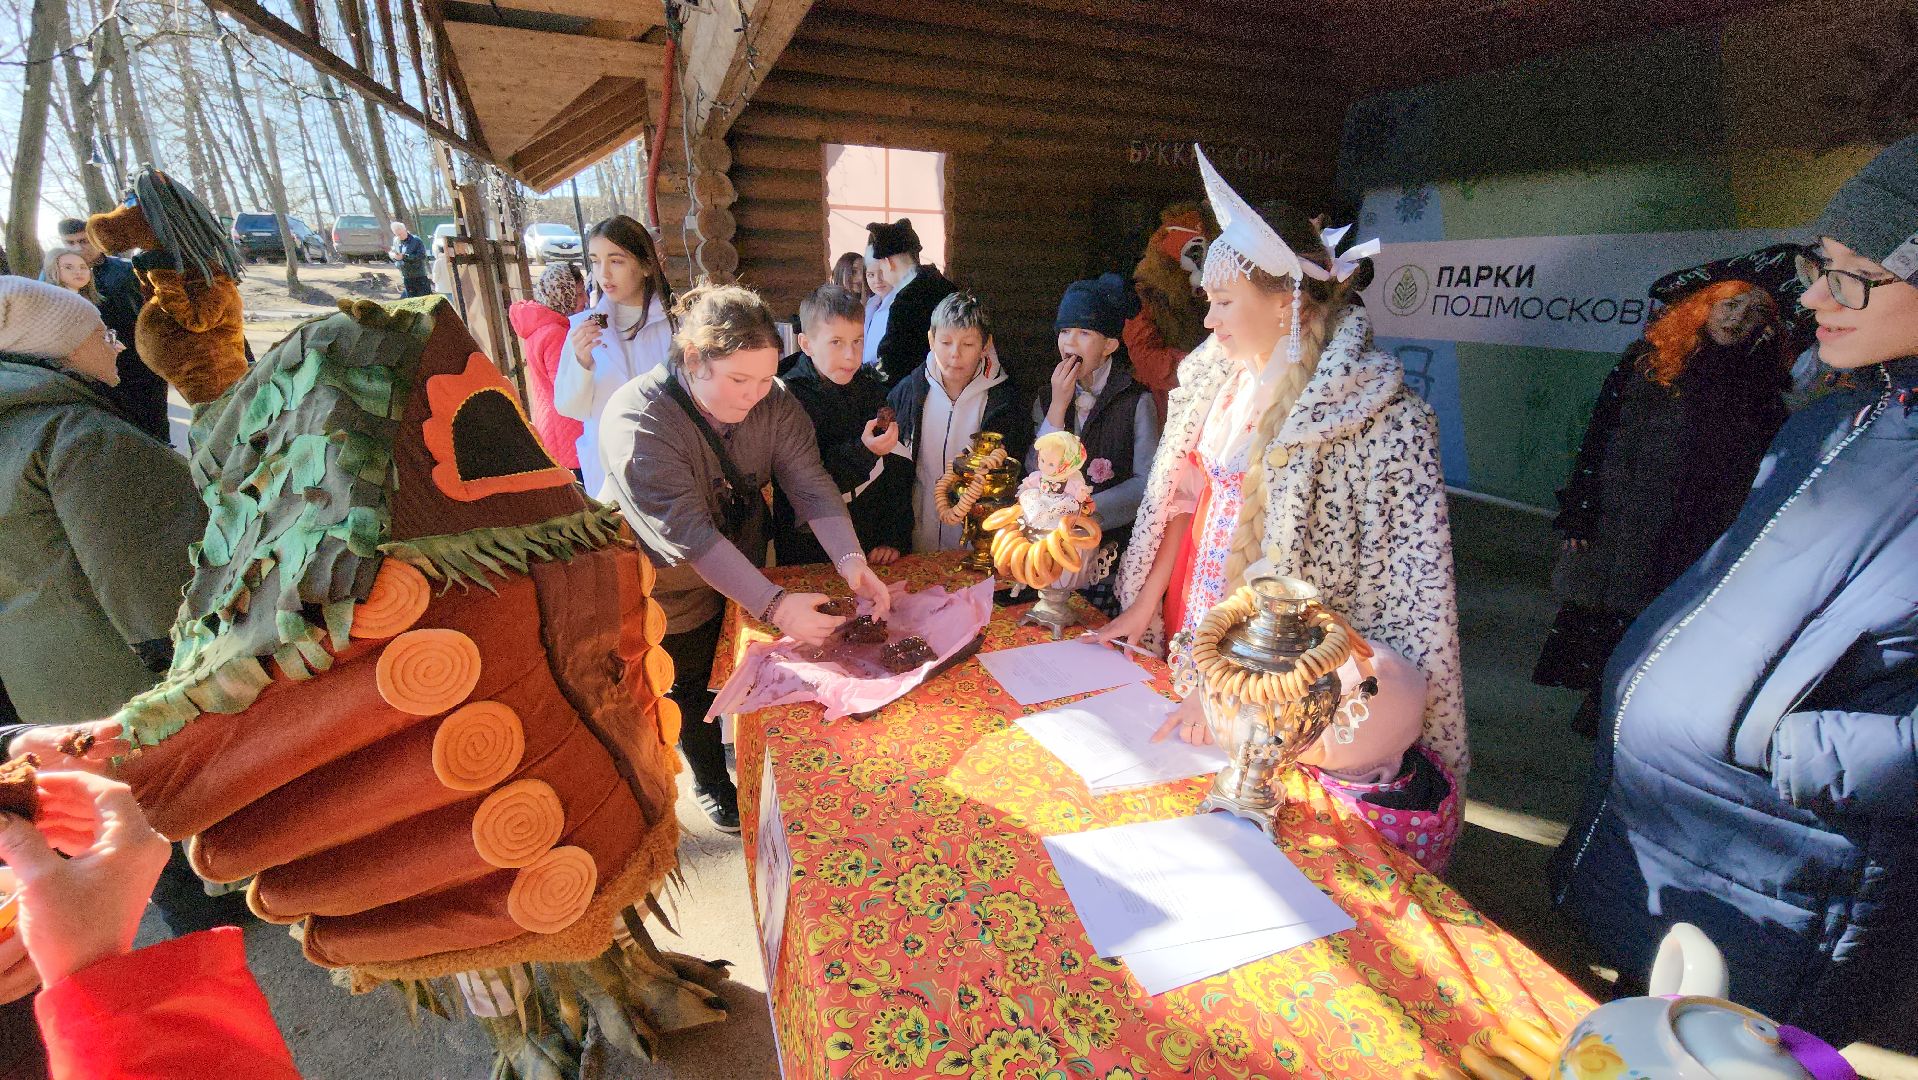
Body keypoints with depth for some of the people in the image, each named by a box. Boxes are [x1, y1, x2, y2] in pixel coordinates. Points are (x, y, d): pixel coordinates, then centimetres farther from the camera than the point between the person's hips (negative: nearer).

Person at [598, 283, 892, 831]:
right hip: (671, 586, -4)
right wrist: (775, 605, -46)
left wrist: (850, 558, -41)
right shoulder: (636, 422, -33)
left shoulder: (773, 401, -17)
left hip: (746, 569, 4)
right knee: (693, 688, 17)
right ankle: (711, 782, 45)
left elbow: (810, 484, -23)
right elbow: (688, 534, -39)